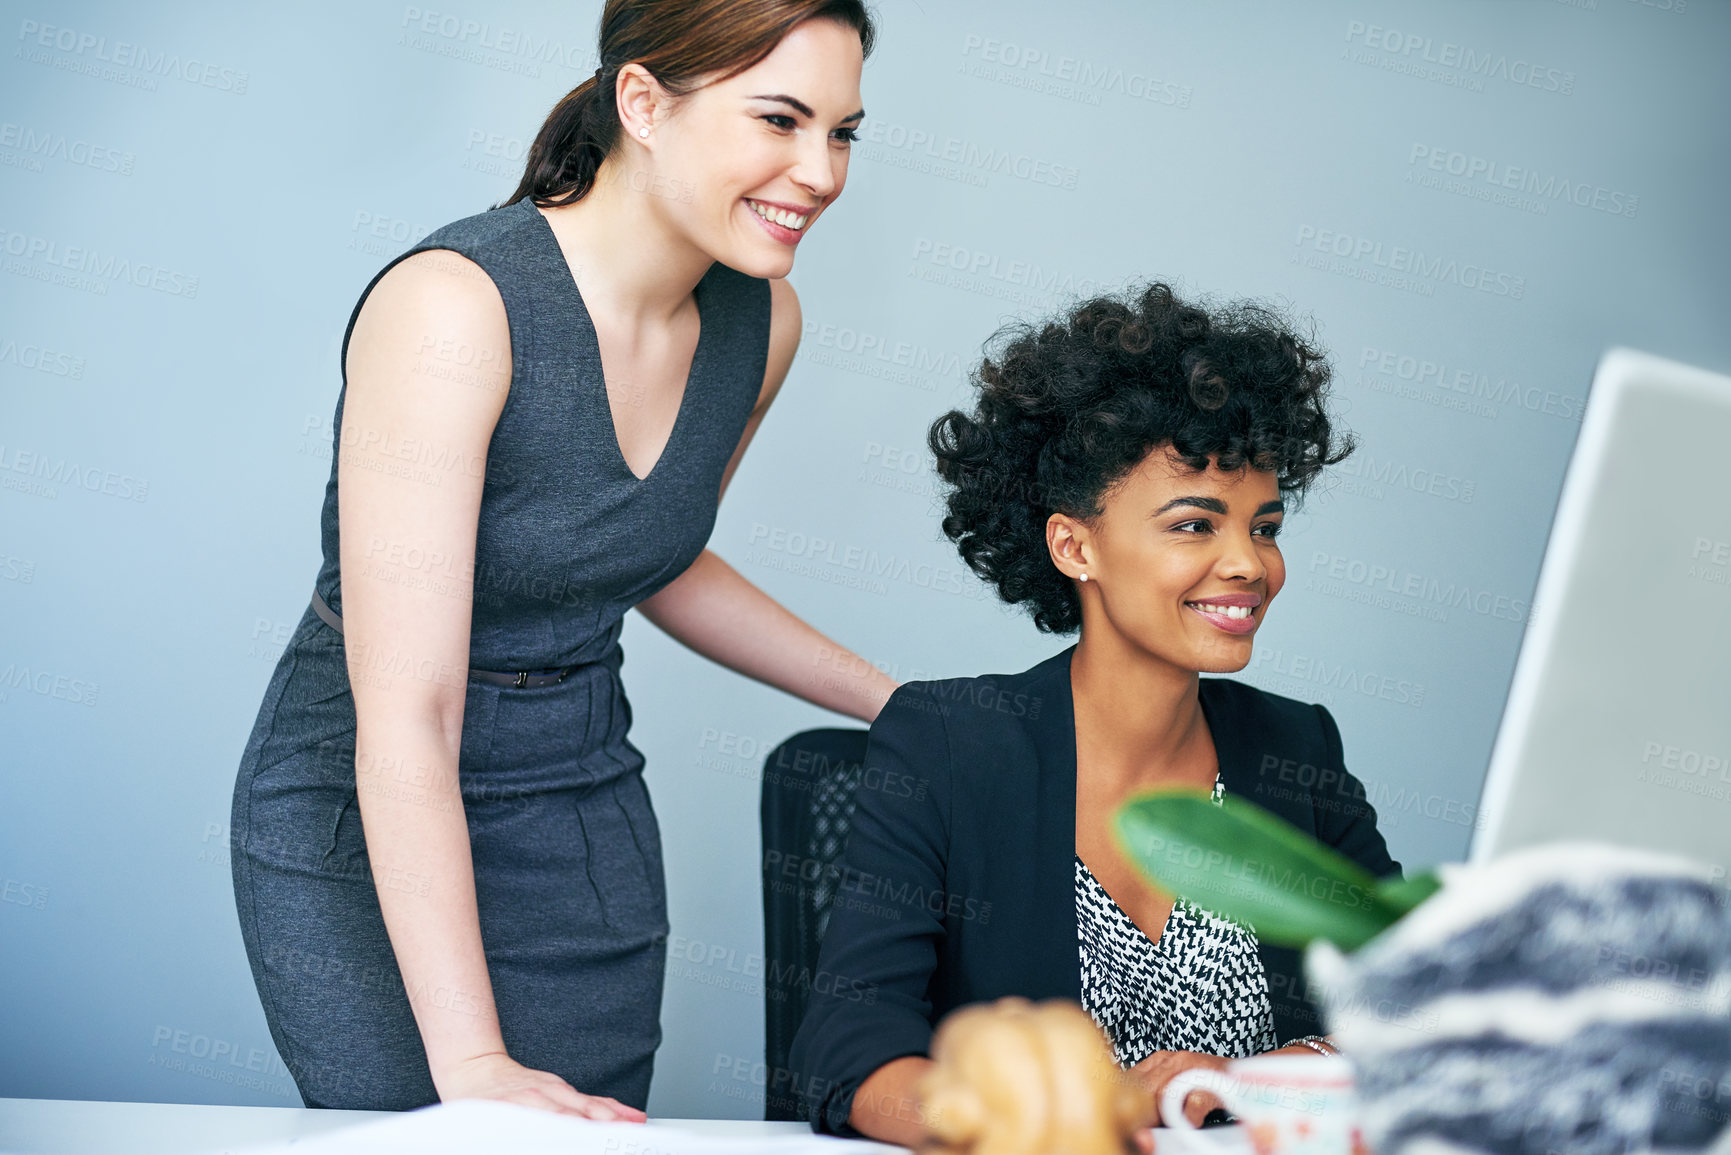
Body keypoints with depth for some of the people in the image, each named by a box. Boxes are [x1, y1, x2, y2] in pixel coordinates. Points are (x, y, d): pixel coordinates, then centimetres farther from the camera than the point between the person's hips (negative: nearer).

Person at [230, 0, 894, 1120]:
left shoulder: (760, 320, -4)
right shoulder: (454, 305, -26)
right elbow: (404, 715, -29)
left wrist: (899, 704, 11)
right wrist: (473, 1060, -32)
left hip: (588, 806, 6)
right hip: (370, 825, -6)